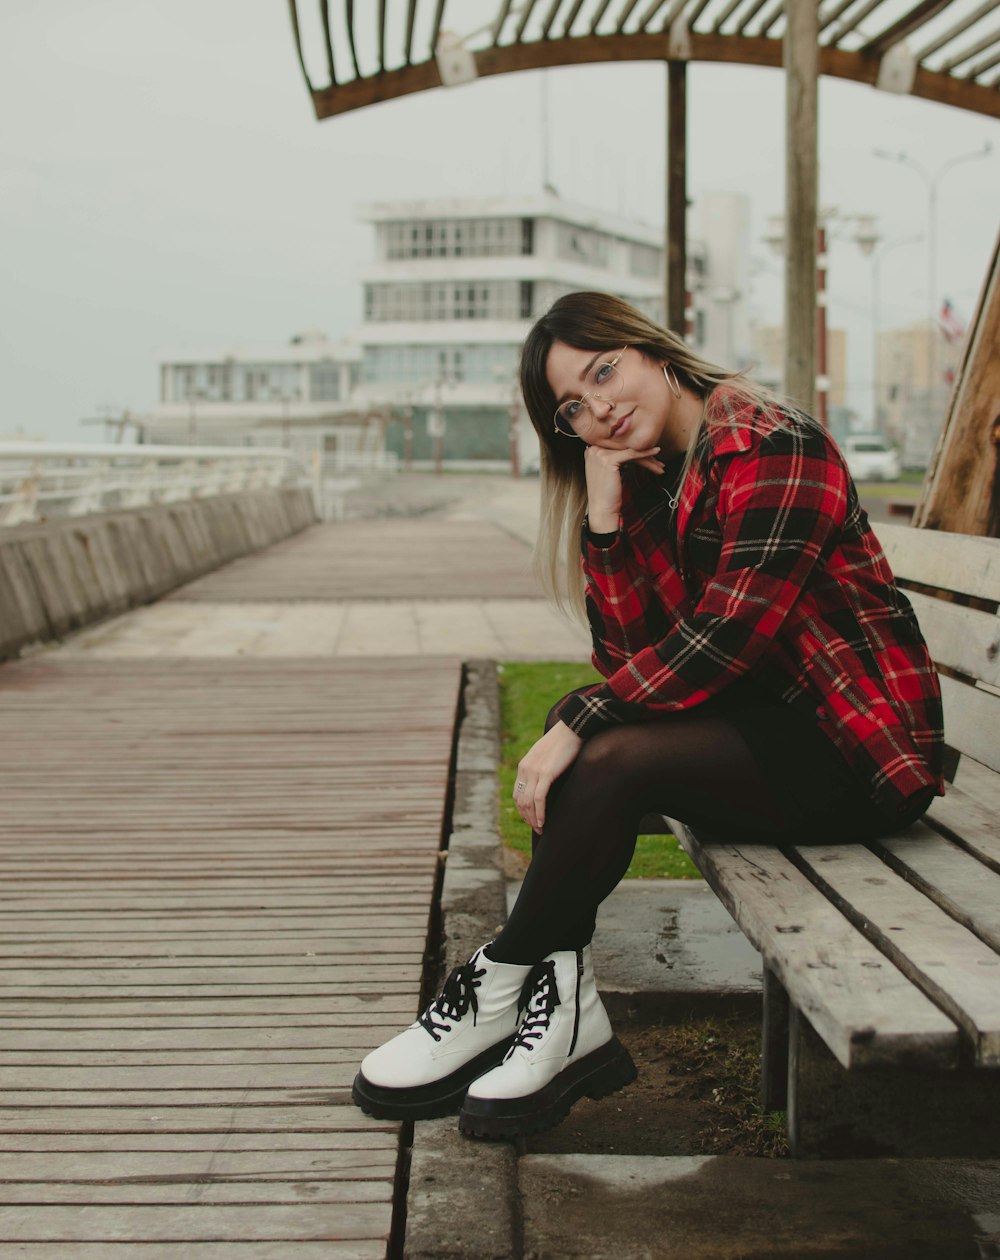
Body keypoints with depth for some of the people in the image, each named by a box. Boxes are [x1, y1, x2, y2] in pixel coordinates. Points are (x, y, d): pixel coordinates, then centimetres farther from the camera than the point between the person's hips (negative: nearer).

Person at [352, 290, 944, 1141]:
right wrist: (605, 518, -9)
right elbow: (631, 660, 0)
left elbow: (725, 638, -22)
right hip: (758, 733, 8)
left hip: (858, 745, -8)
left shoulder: (774, 449, -13)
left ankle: (495, 996, -6)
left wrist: (581, 721, -23)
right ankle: (568, 1021, -14)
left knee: (611, 758, -25)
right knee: (577, 758, -15)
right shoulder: (650, 491, 11)